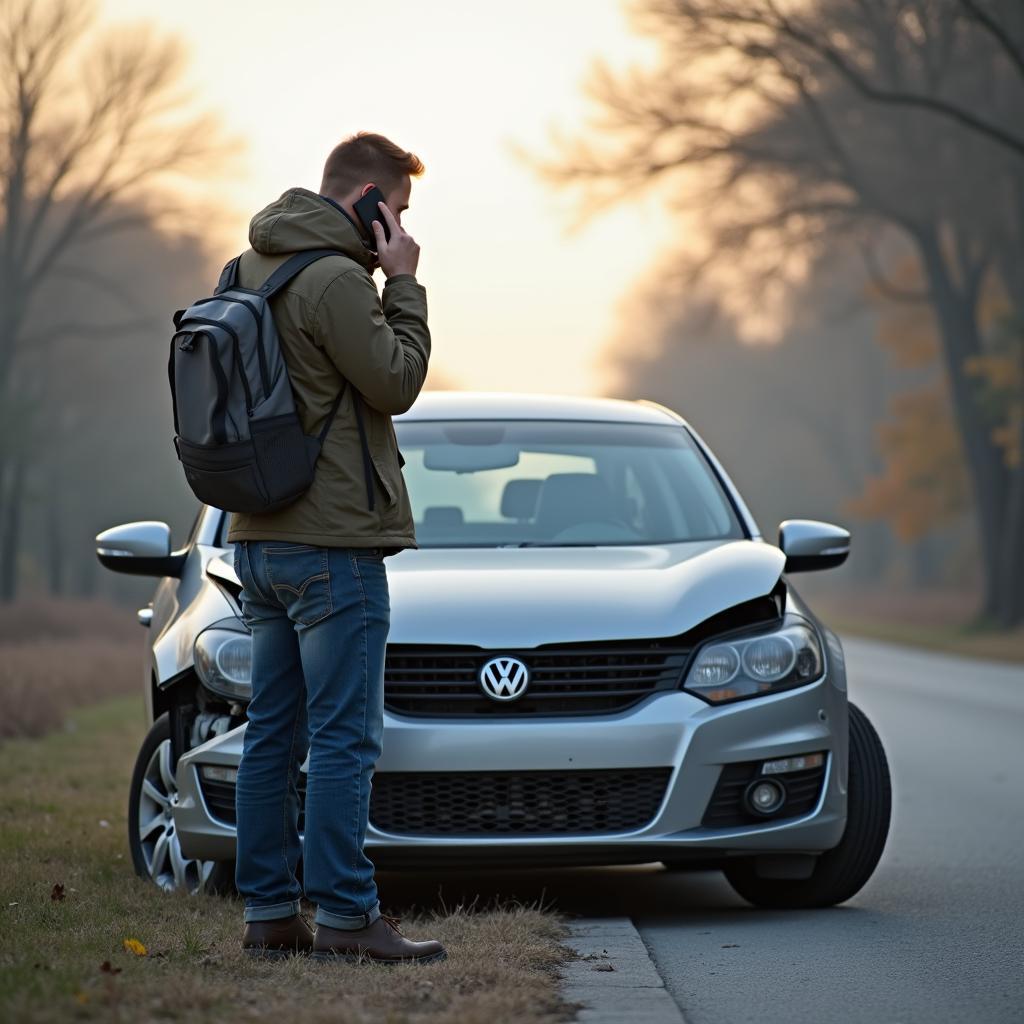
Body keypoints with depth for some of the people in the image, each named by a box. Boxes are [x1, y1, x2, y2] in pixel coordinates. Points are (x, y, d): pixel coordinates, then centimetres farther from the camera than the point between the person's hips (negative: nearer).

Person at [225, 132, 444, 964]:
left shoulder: (250, 269, 13)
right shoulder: (334, 280, -16)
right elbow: (398, 380, -12)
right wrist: (403, 285, -5)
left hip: (259, 538, 9)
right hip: (333, 542, -9)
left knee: (273, 733, 10)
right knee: (344, 737, -6)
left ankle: (270, 912, 13)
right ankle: (346, 916, -4)